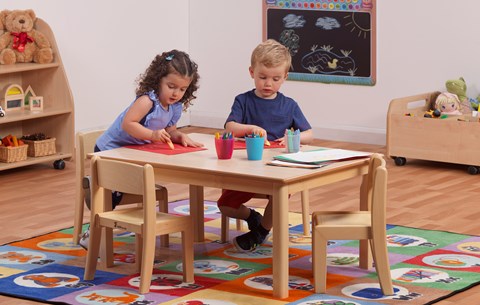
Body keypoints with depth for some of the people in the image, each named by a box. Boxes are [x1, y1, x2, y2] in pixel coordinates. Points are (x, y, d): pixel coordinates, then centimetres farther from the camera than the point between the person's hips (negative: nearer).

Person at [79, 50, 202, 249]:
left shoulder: (175, 108, -4)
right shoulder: (148, 100, -31)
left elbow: (169, 131, 7)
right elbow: (127, 124, -38)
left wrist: (180, 136, -15)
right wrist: (152, 134, -48)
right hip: (110, 150, -8)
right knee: (111, 194, -3)